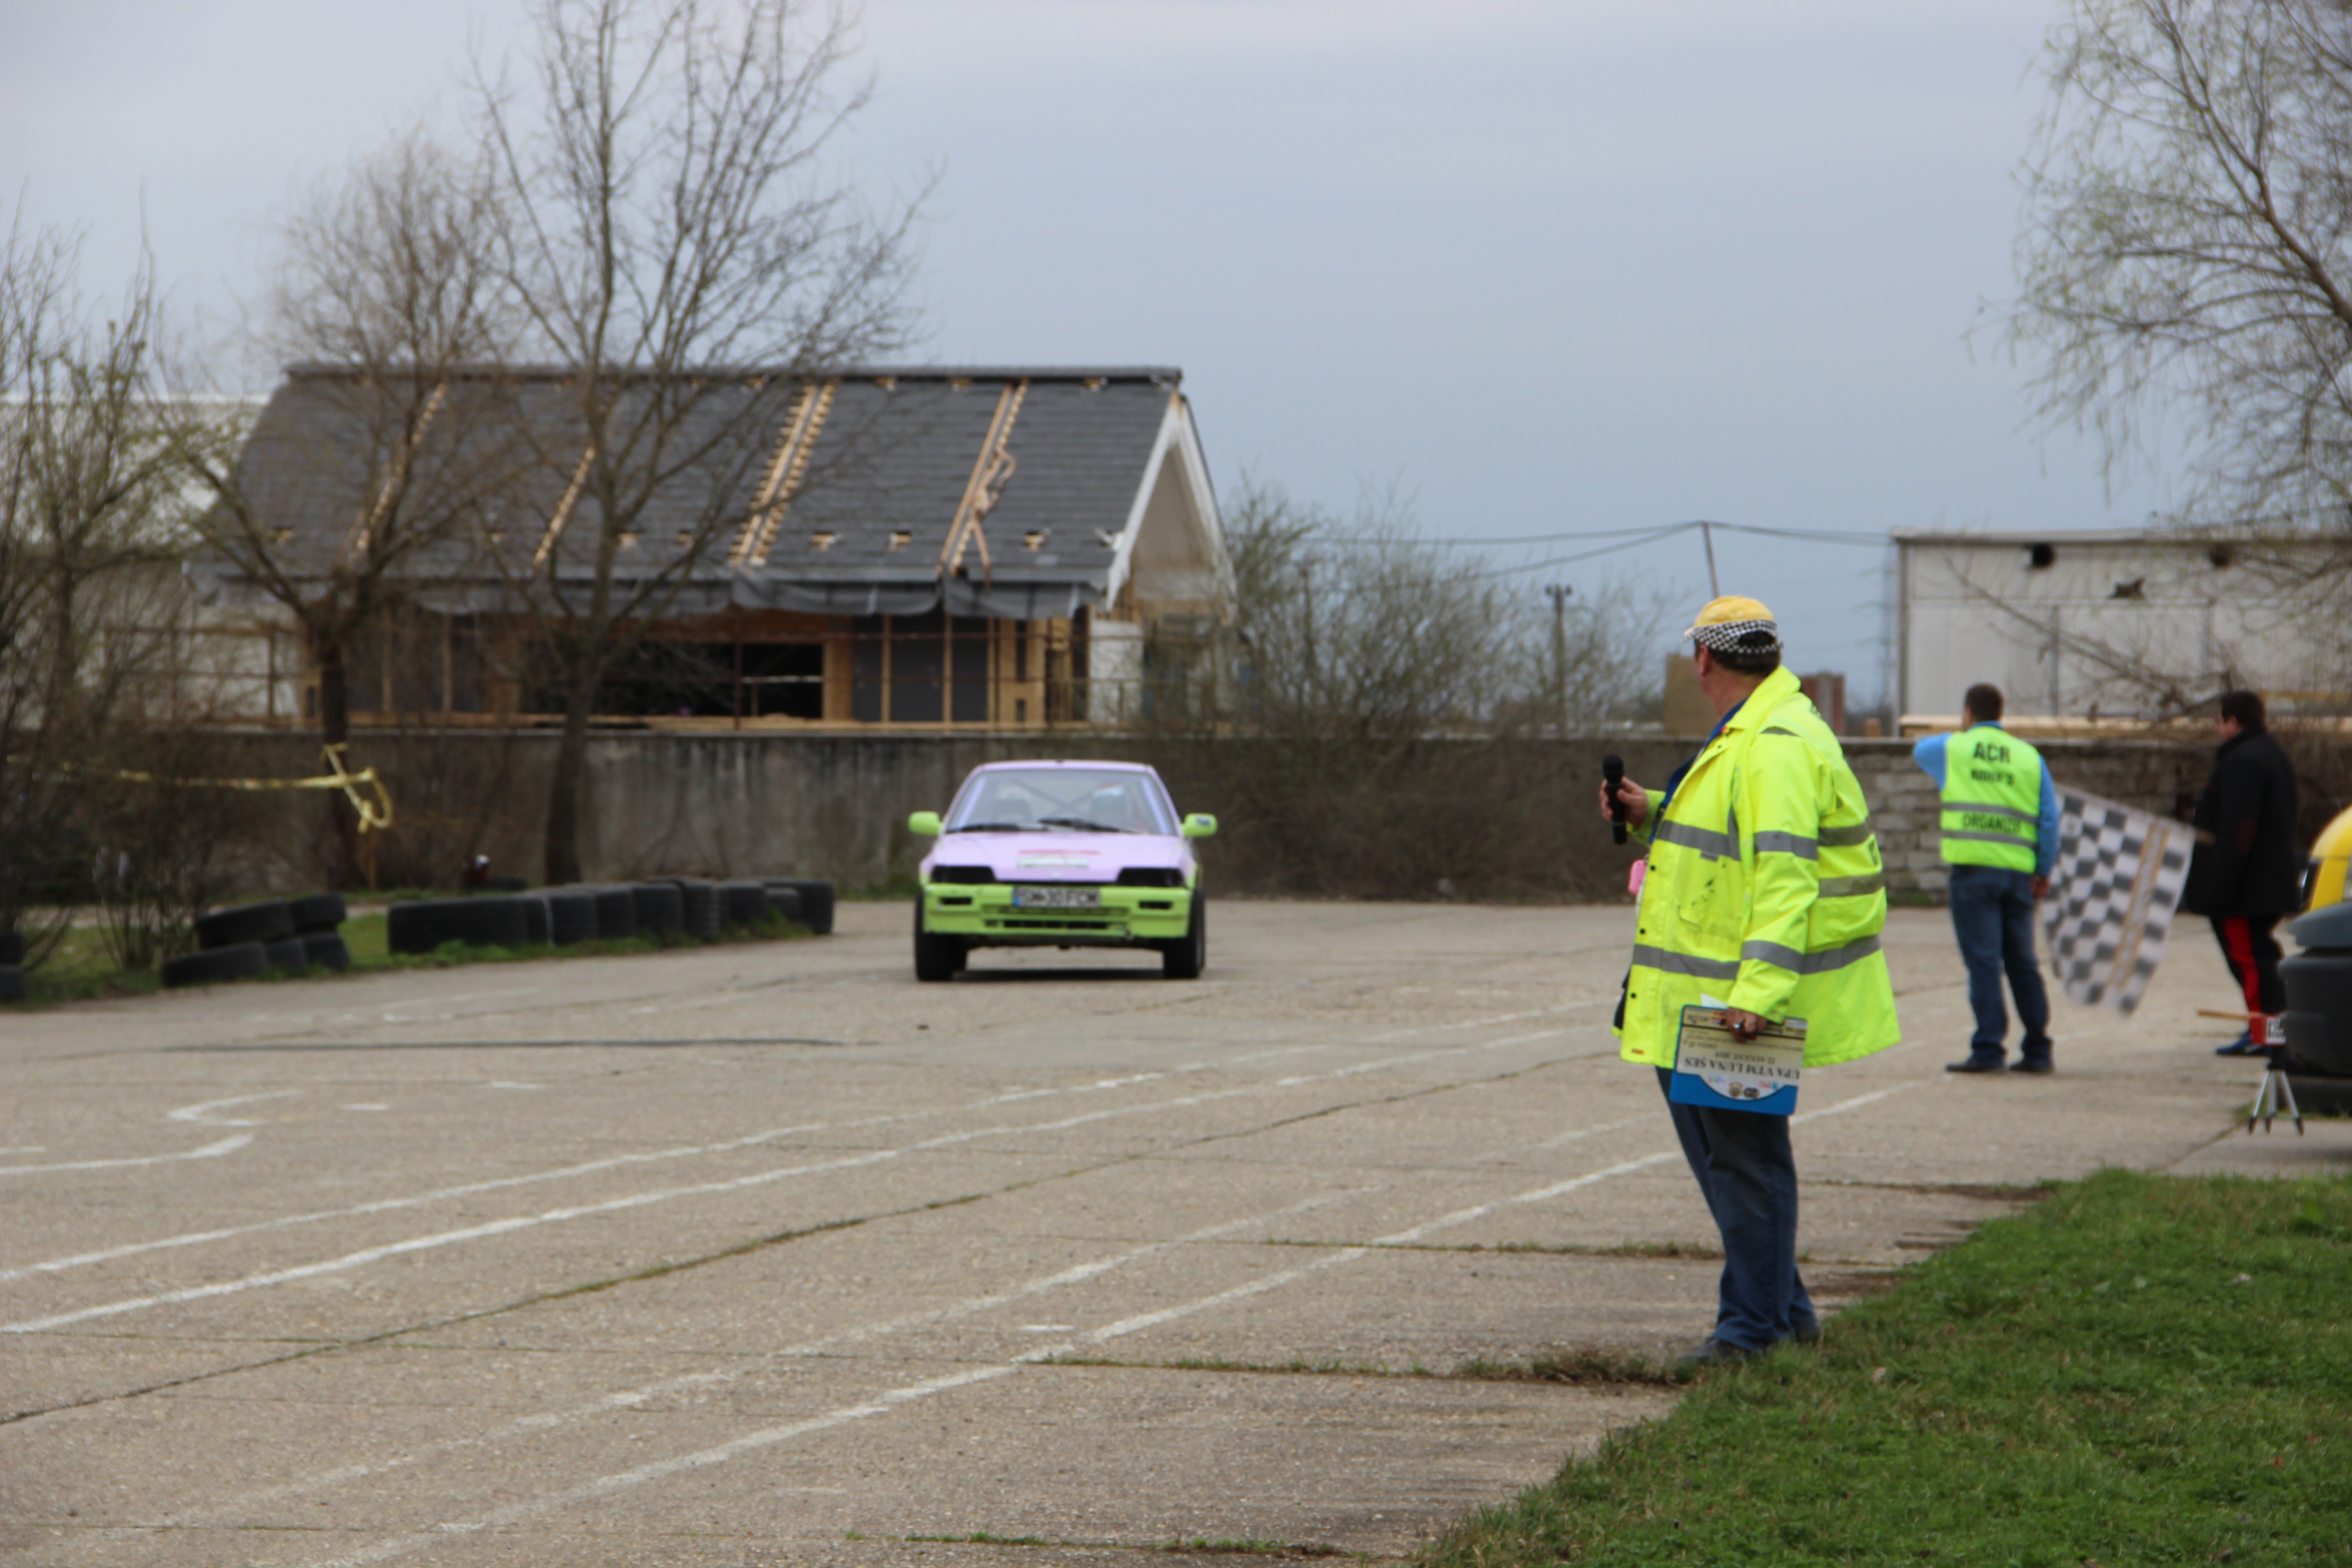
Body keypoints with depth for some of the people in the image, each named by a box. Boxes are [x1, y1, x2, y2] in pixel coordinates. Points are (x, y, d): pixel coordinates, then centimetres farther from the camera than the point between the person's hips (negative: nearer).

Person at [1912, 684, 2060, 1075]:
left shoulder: (1952, 749, 5)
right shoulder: (2029, 757, 9)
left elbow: (1920, 750, 28)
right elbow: (2049, 818, 5)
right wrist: (2044, 871, 10)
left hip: (1973, 869, -3)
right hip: (2018, 871, 3)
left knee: (1983, 962, -5)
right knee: (2023, 964, 11)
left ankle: (1989, 1050, -10)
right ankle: (2037, 1051, 13)